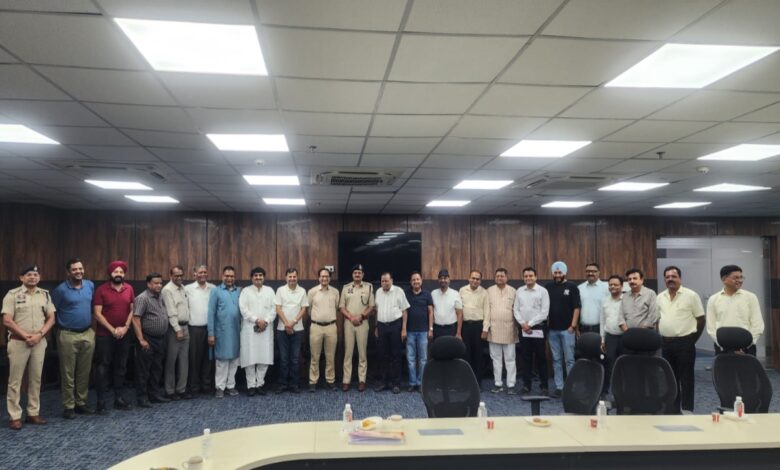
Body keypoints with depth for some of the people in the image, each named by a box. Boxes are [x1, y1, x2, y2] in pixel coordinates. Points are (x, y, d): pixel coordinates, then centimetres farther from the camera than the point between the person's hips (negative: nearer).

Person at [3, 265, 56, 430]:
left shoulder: (45, 294, 8)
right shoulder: (13, 294, -3)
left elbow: (51, 319, 7)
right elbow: (7, 321, -9)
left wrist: (39, 334, -8)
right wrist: (26, 336, -12)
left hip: (39, 342, 4)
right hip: (18, 342, -4)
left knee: (35, 379, 9)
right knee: (15, 380, 0)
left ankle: (33, 413, 17)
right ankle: (15, 416, 5)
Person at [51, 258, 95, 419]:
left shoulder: (90, 285, 5)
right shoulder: (61, 289, -8)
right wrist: (61, 327, 2)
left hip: (88, 334, 4)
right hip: (68, 336, -4)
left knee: (84, 372, 10)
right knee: (68, 373, 2)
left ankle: (81, 403, 20)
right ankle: (68, 406, 10)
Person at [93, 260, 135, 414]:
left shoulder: (129, 289, 3)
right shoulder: (101, 290, -7)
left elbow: (132, 310, 7)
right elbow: (97, 313, -10)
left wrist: (125, 327, -7)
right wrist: (112, 329, -13)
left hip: (124, 335, 4)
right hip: (105, 335, -4)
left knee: (121, 367, 10)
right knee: (103, 368, -1)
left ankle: (119, 399, 20)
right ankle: (101, 402, 4)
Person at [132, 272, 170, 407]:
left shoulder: (161, 297, 11)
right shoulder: (142, 298, -13)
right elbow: (135, 319, -18)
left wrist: (163, 337, 13)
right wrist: (141, 339, -21)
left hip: (160, 339, 8)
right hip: (148, 339, -8)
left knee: (157, 369, 14)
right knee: (143, 370, 1)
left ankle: (155, 394, 23)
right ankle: (142, 398, 8)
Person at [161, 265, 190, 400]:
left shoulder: (183, 288, 13)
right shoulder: (167, 290, -9)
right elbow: (171, 312, -14)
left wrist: (185, 328, 9)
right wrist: (177, 330, -16)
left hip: (185, 326, 7)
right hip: (174, 328, -7)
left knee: (184, 360, 8)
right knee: (171, 360, 0)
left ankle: (181, 389, 15)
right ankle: (170, 390, 9)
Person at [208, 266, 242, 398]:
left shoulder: (239, 291, 7)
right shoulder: (216, 291, -1)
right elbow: (211, 313, -3)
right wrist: (211, 333, -7)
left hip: (236, 331, 3)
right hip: (222, 331, -3)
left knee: (234, 359, 8)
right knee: (221, 359, 3)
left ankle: (231, 385, 19)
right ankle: (220, 387, 12)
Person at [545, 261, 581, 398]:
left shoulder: (572, 287, -2)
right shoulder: (548, 287, 7)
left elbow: (576, 308, -4)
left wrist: (573, 326, -10)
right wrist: (546, 324, 3)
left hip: (567, 329, -3)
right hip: (552, 329, 3)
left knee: (569, 359, -1)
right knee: (556, 360, 8)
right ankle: (559, 387, 14)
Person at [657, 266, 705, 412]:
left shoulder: (691, 295, -5)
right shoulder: (660, 298, 10)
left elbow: (700, 319, -3)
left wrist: (692, 339, -5)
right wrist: (660, 338, 9)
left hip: (684, 342, -5)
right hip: (666, 343, 5)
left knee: (686, 377, 0)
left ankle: (687, 409, 7)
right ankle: (673, 408, 20)